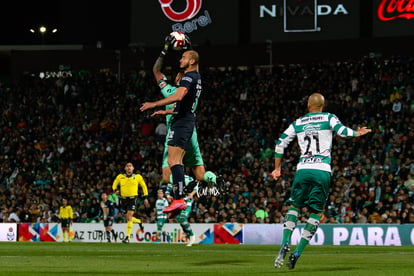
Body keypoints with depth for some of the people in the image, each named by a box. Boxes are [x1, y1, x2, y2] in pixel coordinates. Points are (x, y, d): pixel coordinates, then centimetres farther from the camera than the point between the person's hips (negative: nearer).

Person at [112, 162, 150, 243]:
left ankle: (127, 237, -16)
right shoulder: (120, 177, 6)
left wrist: (145, 198, 11)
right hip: (123, 199, 3)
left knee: (129, 217, -17)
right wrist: (115, 190, -4)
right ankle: (139, 221, 41)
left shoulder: (137, 177, 3)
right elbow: (114, 185, 18)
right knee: (127, 218, 8)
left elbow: (144, 186, 14)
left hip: (133, 198, -3)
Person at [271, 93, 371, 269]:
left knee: (294, 206, 14)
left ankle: (285, 244, -9)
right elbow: (342, 131, -9)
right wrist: (356, 133, 11)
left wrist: (277, 168, 22)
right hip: (322, 171, -2)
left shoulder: (298, 123, 15)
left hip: (302, 169, 2)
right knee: (315, 212, 5)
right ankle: (297, 252, -5)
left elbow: (280, 143, 13)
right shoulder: (329, 118, 8)